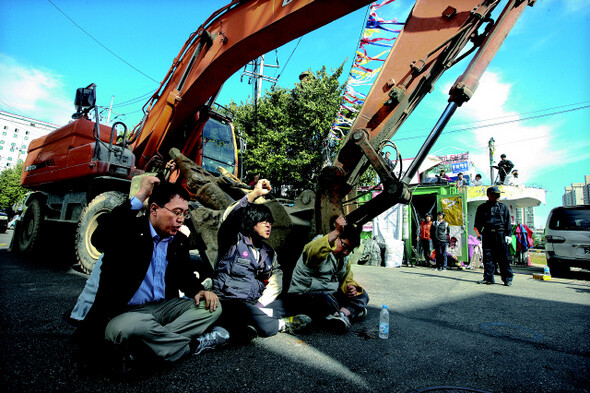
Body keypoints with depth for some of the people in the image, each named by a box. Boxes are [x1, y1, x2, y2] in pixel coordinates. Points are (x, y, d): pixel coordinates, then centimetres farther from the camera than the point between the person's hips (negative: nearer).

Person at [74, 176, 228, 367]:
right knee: (137, 325, -40)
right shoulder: (128, 229, -9)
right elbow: (99, 239, -32)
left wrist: (199, 291, -6)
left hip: (163, 308, 7)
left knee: (212, 306, -11)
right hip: (123, 313, -6)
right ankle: (195, 344, -13)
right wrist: (139, 197, -30)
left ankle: (136, 351, -24)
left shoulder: (179, 241, 8)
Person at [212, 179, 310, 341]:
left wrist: (259, 307, -10)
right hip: (228, 301, -6)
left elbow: (275, 281, 8)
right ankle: (280, 324, -7)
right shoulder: (234, 241, 0)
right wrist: (254, 194, -28)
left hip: (254, 304, 7)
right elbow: (230, 220, -22)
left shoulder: (268, 253, 16)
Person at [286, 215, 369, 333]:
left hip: (331, 294, 9)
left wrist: (350, 287, -5)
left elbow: (347, 279, 20)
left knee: (362, 295, -3)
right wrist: (336, 232, -49)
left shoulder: (345, 259, 11)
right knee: (325, 297, -40)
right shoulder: (320, 244, -15)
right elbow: (312, 253, -41)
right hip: (303, 294, -8)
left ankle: (343, 313, -27)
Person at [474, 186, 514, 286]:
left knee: (503, 258, -1)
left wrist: (508, 235, 0)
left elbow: (508, 222, 8)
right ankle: (488, 278, 9)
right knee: (487, 257, 2)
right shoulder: (482, 208, 12)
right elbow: (478, 222, 14)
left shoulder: (504, 207, 10)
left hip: (500, 234, -1)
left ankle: (507, 279, 10)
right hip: (487, 235, 1)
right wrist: (479, 233, 4)